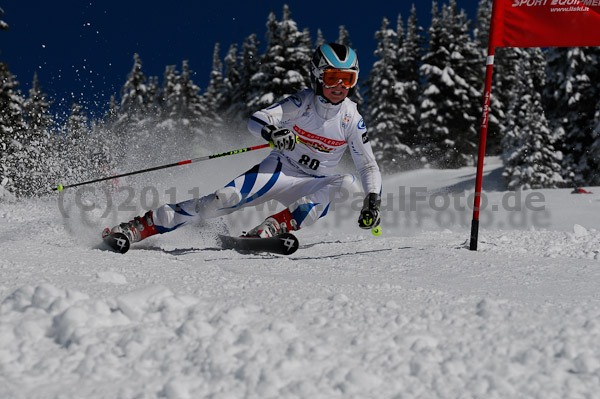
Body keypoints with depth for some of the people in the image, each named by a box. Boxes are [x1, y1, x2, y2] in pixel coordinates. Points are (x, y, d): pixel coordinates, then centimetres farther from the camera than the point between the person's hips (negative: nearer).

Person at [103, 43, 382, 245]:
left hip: (309, 185, 2)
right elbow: (256, 120, -21)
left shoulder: (352, 120, -6)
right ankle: (141, 226, -22)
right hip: (277, 169, -2)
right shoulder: (302, 103, -11)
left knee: (342, 184, -31)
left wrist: (373, 201, -15)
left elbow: (369, 166, 2)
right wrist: (272, 133, -44)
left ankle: (270, 228, -34)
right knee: (224, 199, -25)